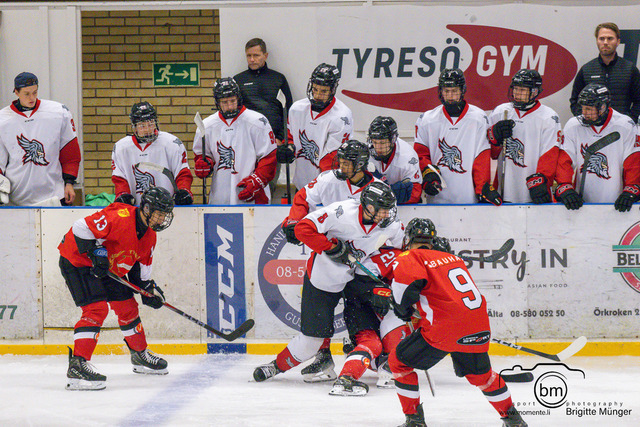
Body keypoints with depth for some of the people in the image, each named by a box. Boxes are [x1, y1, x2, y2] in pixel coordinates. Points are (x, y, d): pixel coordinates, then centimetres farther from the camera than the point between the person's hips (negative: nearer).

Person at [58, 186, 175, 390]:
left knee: (127, 306, 15)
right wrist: (95, 252, -31)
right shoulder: (121, 217, -28)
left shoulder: (149, 236, 3)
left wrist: (149, 288, 4)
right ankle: (78, 365, -29)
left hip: (108, 268, 10)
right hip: (77, 261, -10)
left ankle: (140, 355, 38)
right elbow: (82, 228, -29)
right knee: (97, 308, -23)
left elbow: (141, 266, 15)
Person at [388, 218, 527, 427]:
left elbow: (408, 278, -19)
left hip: (445, 329, -6)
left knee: (399, 362, 12)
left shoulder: (408, 258, 3)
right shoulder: (453, 258, 23)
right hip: (478, 328, 6)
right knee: (480, 373, 29)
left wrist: (402, 308, -1)